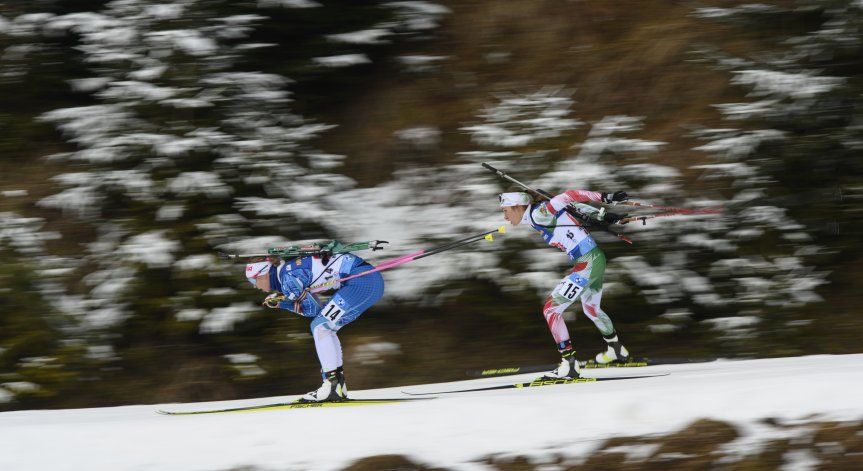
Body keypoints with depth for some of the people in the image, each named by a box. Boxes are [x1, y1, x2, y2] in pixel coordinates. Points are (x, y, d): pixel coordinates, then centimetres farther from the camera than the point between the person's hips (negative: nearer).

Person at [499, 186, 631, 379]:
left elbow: (569, 195, -22)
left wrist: (604, 197, -23)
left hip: (587, 264, -10)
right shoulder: (536, 216, 9)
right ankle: (617, 351, 54)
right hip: (596, 260, 10)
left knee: (551, 309, -9)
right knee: (591, 309, 32)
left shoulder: (537, 214, -17)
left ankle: (569, 365, -7)